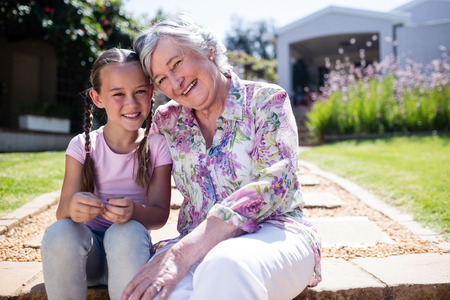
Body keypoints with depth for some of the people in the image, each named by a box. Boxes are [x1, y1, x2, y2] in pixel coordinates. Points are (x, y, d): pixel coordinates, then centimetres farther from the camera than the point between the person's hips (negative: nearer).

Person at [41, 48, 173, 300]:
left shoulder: (157, 146, -5)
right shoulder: (83, 145, -3)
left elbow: (160, 215, -10)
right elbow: (62, 211, -9)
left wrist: (134, 211, -34)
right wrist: (72, 207, -36)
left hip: (131, 250, -1)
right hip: (88, 252, 1)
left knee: (128, 233, -34)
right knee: (59, 233, -30)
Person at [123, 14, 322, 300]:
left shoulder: (267, 100, -5)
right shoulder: (168, 120, 8)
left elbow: (273, 185, -20)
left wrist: (183, 253, -29)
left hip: (275, 234, -2)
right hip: (199, 242, 3)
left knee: (226, 265, -38)